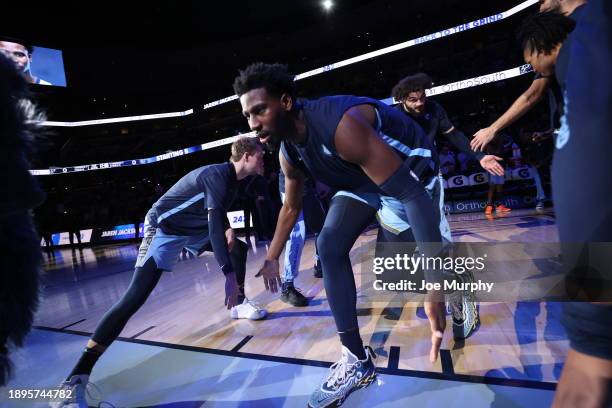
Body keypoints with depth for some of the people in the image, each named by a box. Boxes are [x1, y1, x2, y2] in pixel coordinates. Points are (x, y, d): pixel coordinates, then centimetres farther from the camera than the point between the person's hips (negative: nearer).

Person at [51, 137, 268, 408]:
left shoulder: (232, 178, 4)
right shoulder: (217, 175, -25)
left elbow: (219, 211, 19)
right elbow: (214, 223, -35)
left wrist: (228, 229, -4)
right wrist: (229, 274, -38)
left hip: (193, 229, 10)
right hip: (165, 228, -10)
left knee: (238, 248, 12)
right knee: (135, 297, -22)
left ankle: (239, 304, 28)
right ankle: (77, 378, -20)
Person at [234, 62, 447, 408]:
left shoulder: (340, 124, -39)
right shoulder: (289, 153, -12)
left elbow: (411, 194, -42)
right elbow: (292, 207, 6)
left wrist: (435, 284, -46)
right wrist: (272, 257, 12)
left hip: (412, 166, -6)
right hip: (362, 180, 7)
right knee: (329, 246, -5)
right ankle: (358, 360, 3)